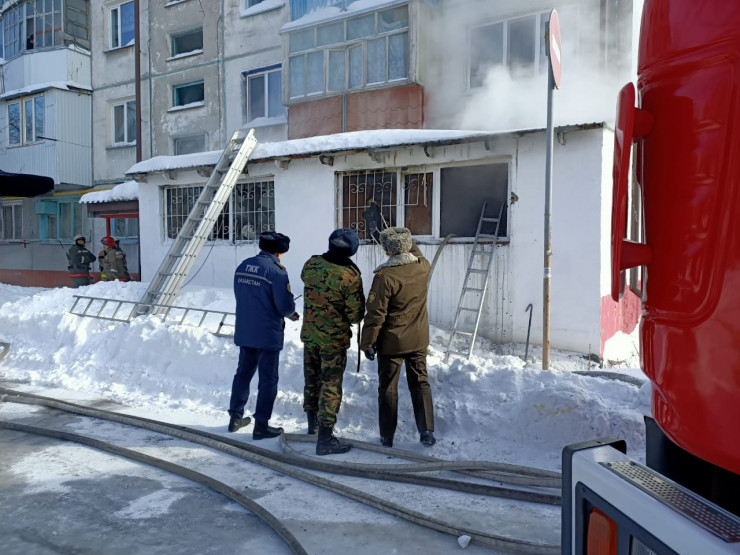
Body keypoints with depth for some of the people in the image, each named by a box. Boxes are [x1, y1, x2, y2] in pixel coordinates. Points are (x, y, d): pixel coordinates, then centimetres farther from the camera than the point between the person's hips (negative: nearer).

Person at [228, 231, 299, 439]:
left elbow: (239, 296, 12)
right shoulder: (276, 270, -16)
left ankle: (235, 417, 29)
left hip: (244, 332, 7)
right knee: (268, 379, 4)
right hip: (268, 334, -7)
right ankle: (261, 425, 10)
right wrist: (291, 313, 4)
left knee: (243, 373, 19)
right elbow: (285, 305, -18)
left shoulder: (243, 266, 5)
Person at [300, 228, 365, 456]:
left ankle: (312, 421, 42)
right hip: (334, 340, -6)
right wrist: (355, 317, 5)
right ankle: (325, 439, 8)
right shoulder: (350, 276, -23)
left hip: (309, 334, 6)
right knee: (331, 386, 3)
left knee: (312, 379, 22)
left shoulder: (311, 264, -7)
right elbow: (355, 315, -17)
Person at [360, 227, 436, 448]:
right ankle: (427, 431, 13)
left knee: (388, 388, 8)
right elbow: (416, 253, 23)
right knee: (420, 382, 15)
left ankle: (387, 436, 17)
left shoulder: (385, 276, -19)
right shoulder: (422, 267, -5)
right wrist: (407, 242, 30)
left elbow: (376, 313, -17)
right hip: (418, 340, 4)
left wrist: (367, 342, -9)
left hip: (391, 342, -4)